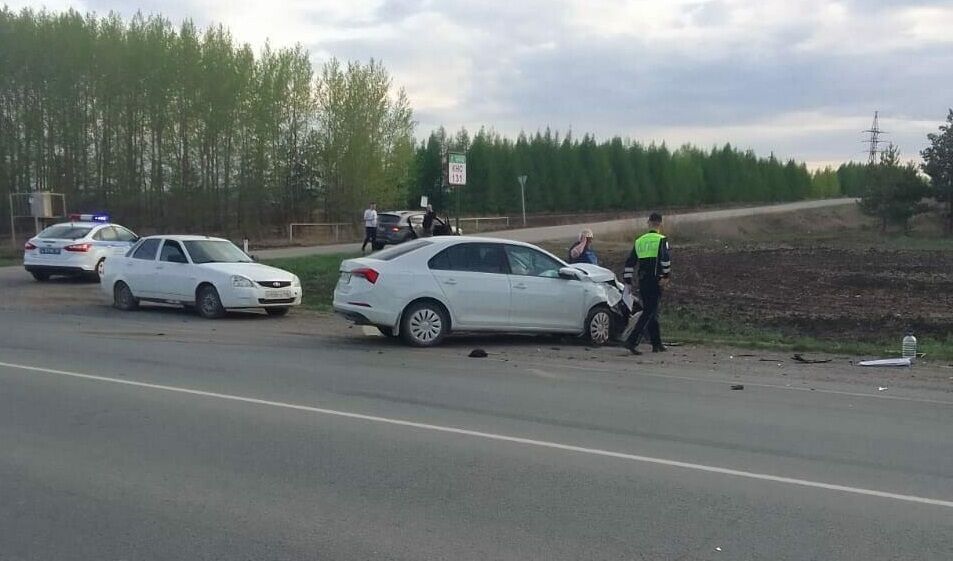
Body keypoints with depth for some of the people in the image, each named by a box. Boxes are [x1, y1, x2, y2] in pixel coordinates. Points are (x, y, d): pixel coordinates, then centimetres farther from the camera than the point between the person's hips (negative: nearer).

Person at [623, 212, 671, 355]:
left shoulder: (639, 241, 13)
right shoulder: (662, 240, -4)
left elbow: (630, 263, 13)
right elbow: (666, 259, -18)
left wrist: (627, 281, 17)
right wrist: (666, 276, -13)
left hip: (642, 282, 6)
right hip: (656, 282, -6)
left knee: (652, 311, 16)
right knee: (649, 312, -5)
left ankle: (657, 344, 21)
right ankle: (632, 341, -16)